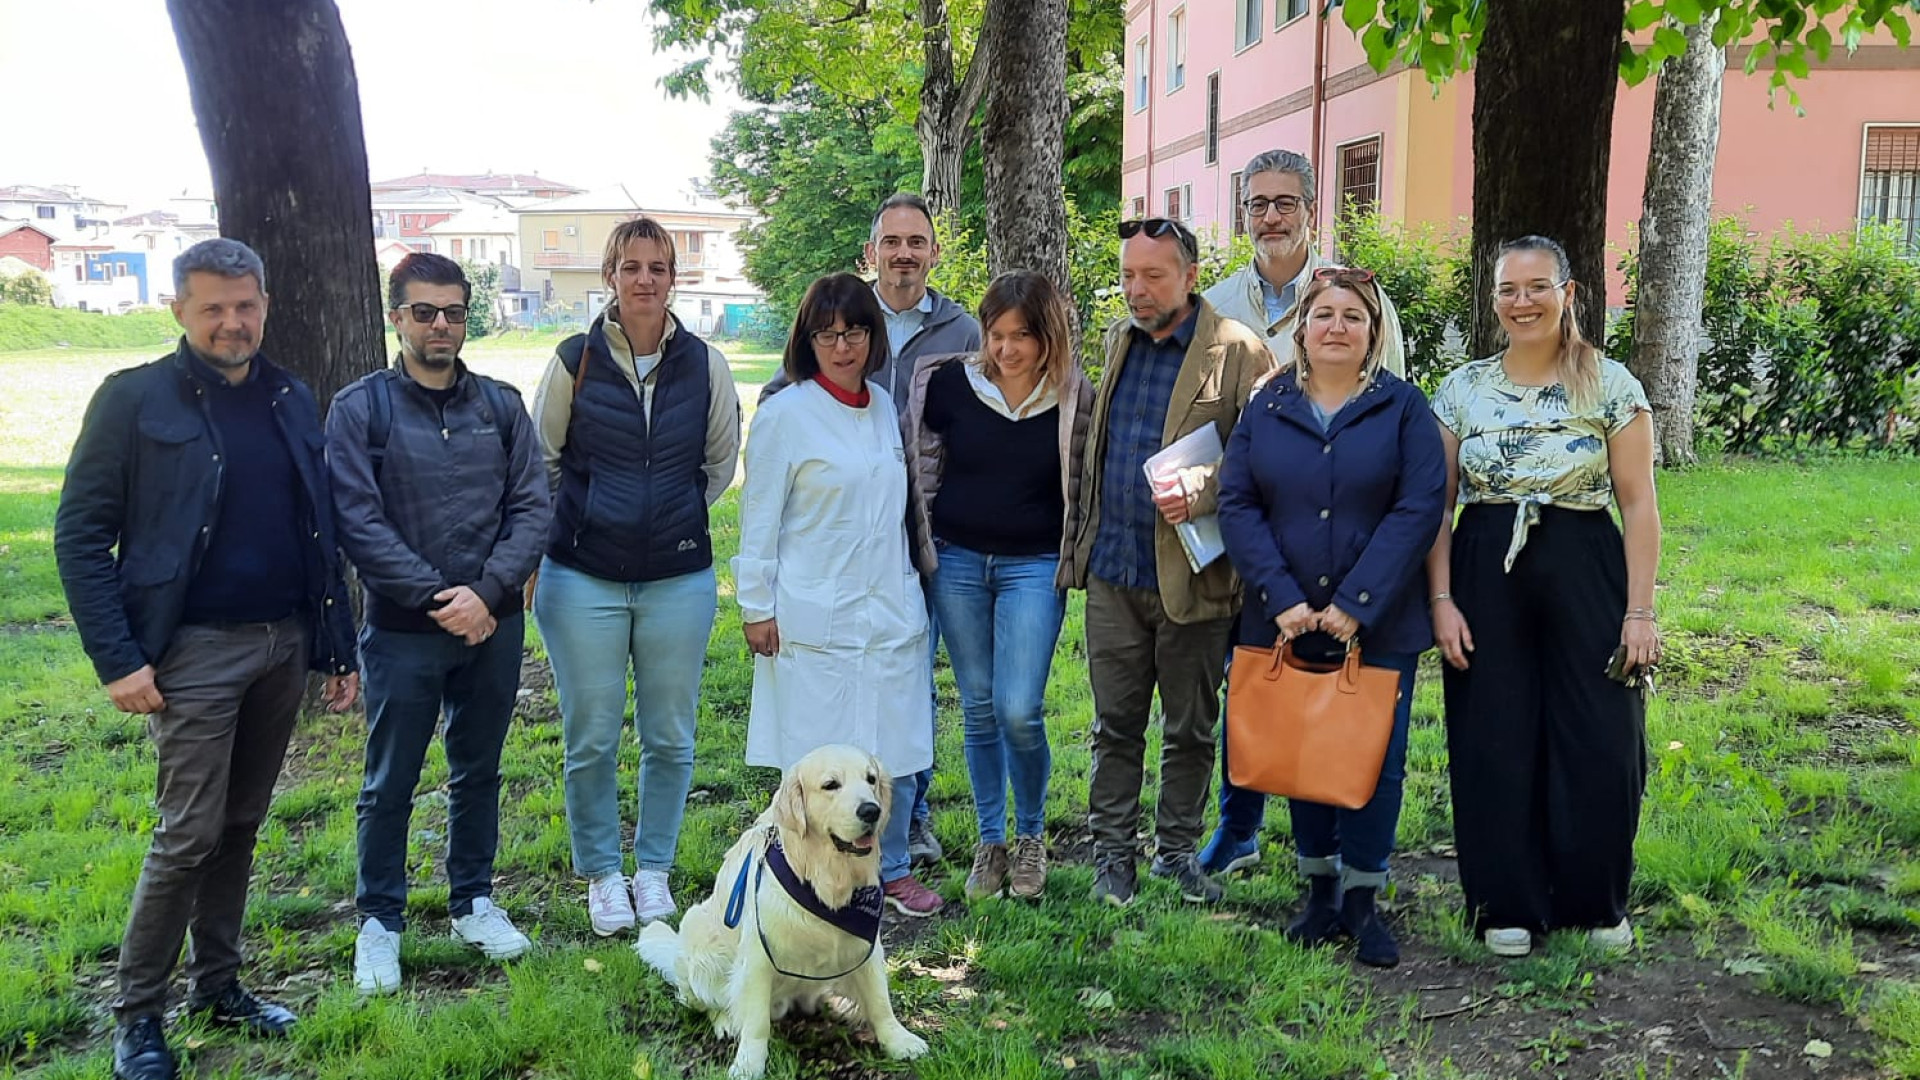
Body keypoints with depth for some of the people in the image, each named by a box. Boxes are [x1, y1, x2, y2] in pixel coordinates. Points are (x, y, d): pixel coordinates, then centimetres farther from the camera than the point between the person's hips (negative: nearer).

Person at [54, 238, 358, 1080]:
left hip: (284, 646, 5)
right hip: (194, 651, -5)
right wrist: (117, 660, -13)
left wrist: (338, 647, 10)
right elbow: (79, 535, -6)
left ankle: (217, 985, 29)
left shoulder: (292, 400, 9)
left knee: (241, 826, 14)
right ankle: (137, 1012, 16)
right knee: (188, 834, -2)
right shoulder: (134, 399, -6)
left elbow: (321, 531, 13)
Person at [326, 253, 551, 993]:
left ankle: (473, 902, 32)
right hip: (402, 632, -3)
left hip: (493, 626, 3)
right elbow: (357, 521, -11)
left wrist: (486, 591, -14)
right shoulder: (360, 408, -4)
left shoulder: (500, 405, 4)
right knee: (389, 784, 8)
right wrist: (436, 597, -16)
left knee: (479, 773, 16)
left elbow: (532, 508, -1)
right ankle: (380, 921, 24)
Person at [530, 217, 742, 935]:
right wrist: (581, 526, 11)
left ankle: (654, 869, 28)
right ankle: (601, 874, 25)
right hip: (583, 579, -1)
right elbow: (540, 461, 8)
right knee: (592, 738, 6)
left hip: (680, 579, 1)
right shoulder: (575, 360, -3)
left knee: (669, 736, 9)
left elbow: (722, 462, 15)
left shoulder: (705, 364, 0)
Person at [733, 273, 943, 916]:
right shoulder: (784, 415, -7)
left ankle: (891, 869, 26)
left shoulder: (884, 407, 10)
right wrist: (756, 609, -6)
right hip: (814, 618, -5)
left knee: (896, 744, 10)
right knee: (820, 754, 1)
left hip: (891, 609, 6)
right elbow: (759, 520, -5)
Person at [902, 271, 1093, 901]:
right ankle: (990, 843, 23)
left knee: (1019, 710, -10)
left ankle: (1032, 834, 15)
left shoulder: (1075, 400, -3)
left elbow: (1088, 487, 6)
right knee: (977, 707, 8)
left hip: (1034, 566, -2)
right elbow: (920, 463, 8)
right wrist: (923, 543, 7)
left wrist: (1073, 561, 2)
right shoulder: (949, 384, -2)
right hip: (956, 560, 2)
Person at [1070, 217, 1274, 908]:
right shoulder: (1117, 341, 12)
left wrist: (1203, 490, -26)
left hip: (1193, 574, -4)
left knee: (1190, 729, 11)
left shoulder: (1238, 352, -7)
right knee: (1116, 726, 11)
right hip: (1113, 572, 4)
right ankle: (1112, 854, 23)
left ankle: (1178, 851, 26)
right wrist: (1083, 544, 14)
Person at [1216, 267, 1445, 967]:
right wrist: (1281, 598, -13)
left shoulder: (1404, 407, 0)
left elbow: (1419, 509, -9)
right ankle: (1320, 889, 26)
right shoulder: (1267, 406, 5)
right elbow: (1237, 504, -1)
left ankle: (1362, 900, 18)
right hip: (1287, 621, 2)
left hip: (1378, 625, -2)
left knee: (1375, 759, 3)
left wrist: (1355, 605, -16)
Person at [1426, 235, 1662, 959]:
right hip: (1486, 575, 1)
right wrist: (1442, 600, -4)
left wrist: (1639, 609, -7)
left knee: (1598, 744, 2)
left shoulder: (1611, 385, 0)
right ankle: (1509, 905, 21)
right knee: (1494, 746, 5)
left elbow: (1638, 503, -1)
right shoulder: (1461, 390, 5)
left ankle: (1597, 901, 25)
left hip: (1584, 574, -1)